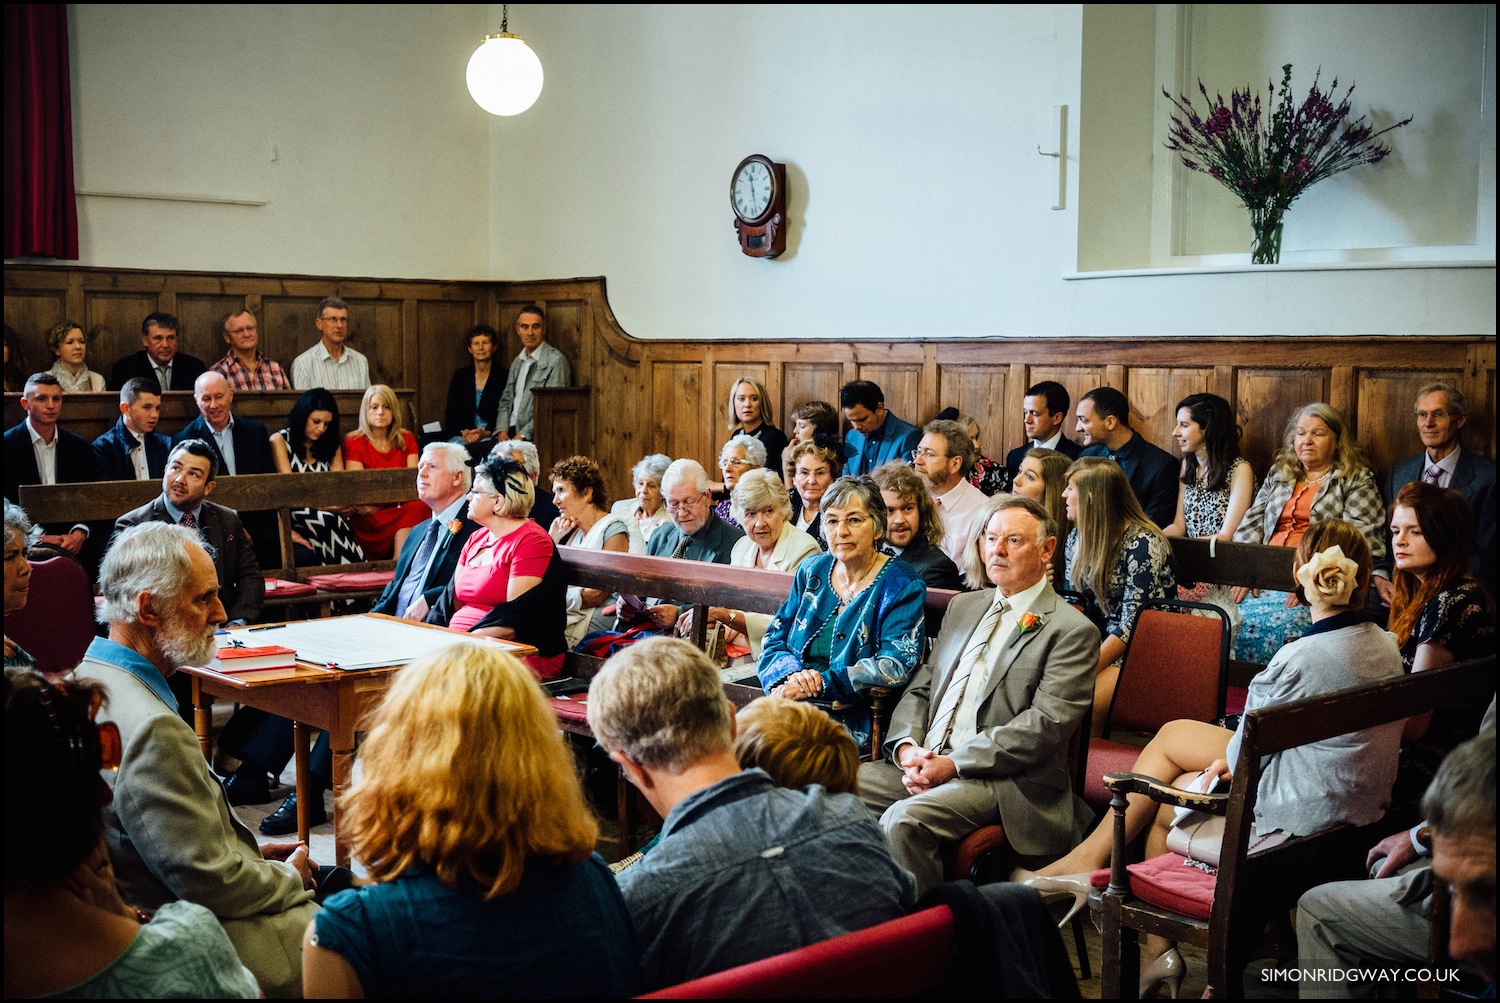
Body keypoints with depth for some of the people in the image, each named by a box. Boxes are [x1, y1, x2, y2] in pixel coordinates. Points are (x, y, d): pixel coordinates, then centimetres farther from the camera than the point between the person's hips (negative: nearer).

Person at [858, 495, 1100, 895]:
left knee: (904, 819, -33)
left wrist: (953, 764, -17)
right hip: (924, 764, 7)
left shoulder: (1072, 630, -2)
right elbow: (920, 689, 19)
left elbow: (1045, 725, -13)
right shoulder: (963, 607, 21)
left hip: (1005, 780, -7)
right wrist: (907, 746, -3)